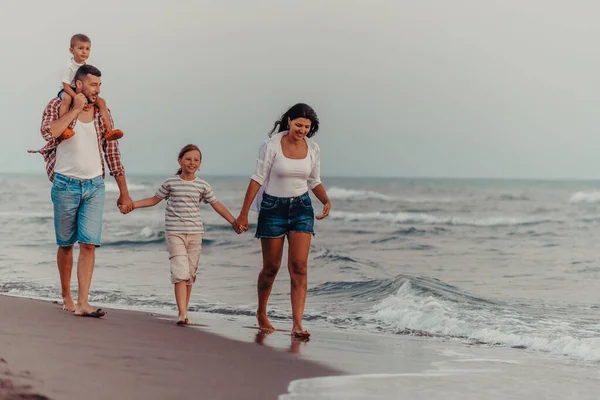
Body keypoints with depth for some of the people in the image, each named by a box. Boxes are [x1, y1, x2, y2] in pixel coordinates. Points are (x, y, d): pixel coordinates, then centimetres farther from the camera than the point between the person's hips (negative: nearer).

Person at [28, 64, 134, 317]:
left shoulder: (102, 113, 7)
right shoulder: (58, 106, -3)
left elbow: (112, 153, 11)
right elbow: (49, 132, -25)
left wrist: (124, 192, 10)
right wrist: (76, 109, -18)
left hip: (94, 185, 2)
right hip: (66, 184, -2)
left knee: (89, 244, -9)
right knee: (66, 244, 8)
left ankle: (82, 303, -12)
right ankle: (66, 297, 25)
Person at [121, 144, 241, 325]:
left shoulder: (203, 186, 6)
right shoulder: (170, 183, 2)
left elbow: (216, 205, 13)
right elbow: (155, 199, 14)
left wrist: (234, 221, 9)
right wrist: (132, 204, 7)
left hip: (195, 233, 3)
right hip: (175, 233, -3)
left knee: (190, 274, 6)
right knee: (180, 271, -14)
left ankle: (184, 312, 17)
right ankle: (183, 314, -19)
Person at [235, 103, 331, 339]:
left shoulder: (312, 149, 1)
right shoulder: (272, 145, -11)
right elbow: (258, 179, -8)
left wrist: (326, 201, -8)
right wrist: (244, 213, -9)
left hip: (301, 207, 3)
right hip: (273, 207, -2)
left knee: (299, 266, -11)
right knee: (271, 267, 7)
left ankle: (297, 325, -13)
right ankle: (261, 313, 32)